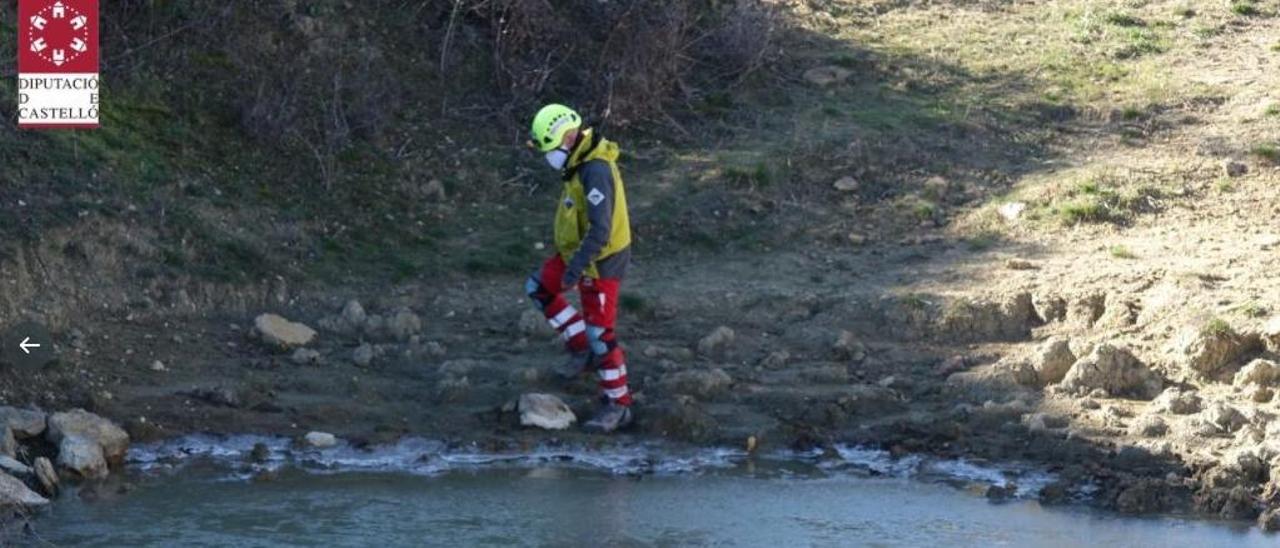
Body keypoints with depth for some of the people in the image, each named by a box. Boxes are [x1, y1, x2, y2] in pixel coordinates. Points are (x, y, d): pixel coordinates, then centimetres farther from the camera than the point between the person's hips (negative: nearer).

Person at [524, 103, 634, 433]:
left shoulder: (595, 172, -29)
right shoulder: (582, 162, 2)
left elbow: (600, 230, -33)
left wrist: (576, 267, -33)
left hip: (601, 261, -10)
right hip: (579, 250, 10)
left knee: (600, 333, -3)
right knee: (539, 288, 16)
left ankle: (617, 405, 7)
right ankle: (582, 349, 21)